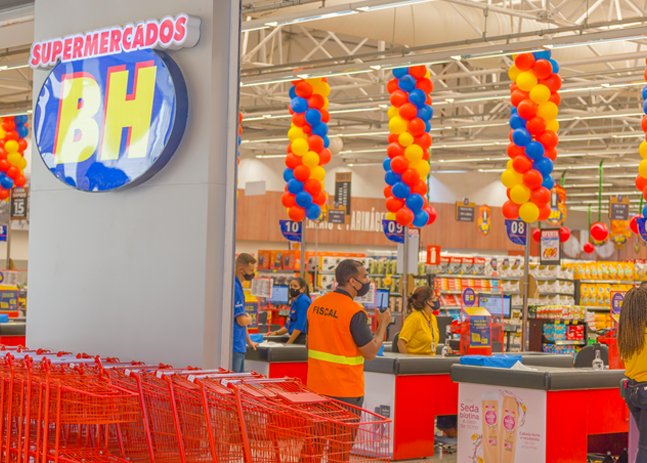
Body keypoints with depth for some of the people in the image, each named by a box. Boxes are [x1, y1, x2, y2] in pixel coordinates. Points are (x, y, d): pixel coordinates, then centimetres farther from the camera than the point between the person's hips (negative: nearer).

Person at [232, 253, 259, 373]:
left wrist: (249, 342, 29)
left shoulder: (238, 286, 15)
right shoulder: (235, 287, -17)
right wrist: (249, 319, 6)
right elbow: (241, 321, -17)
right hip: (234, 346, -10)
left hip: (239, 346, 10)